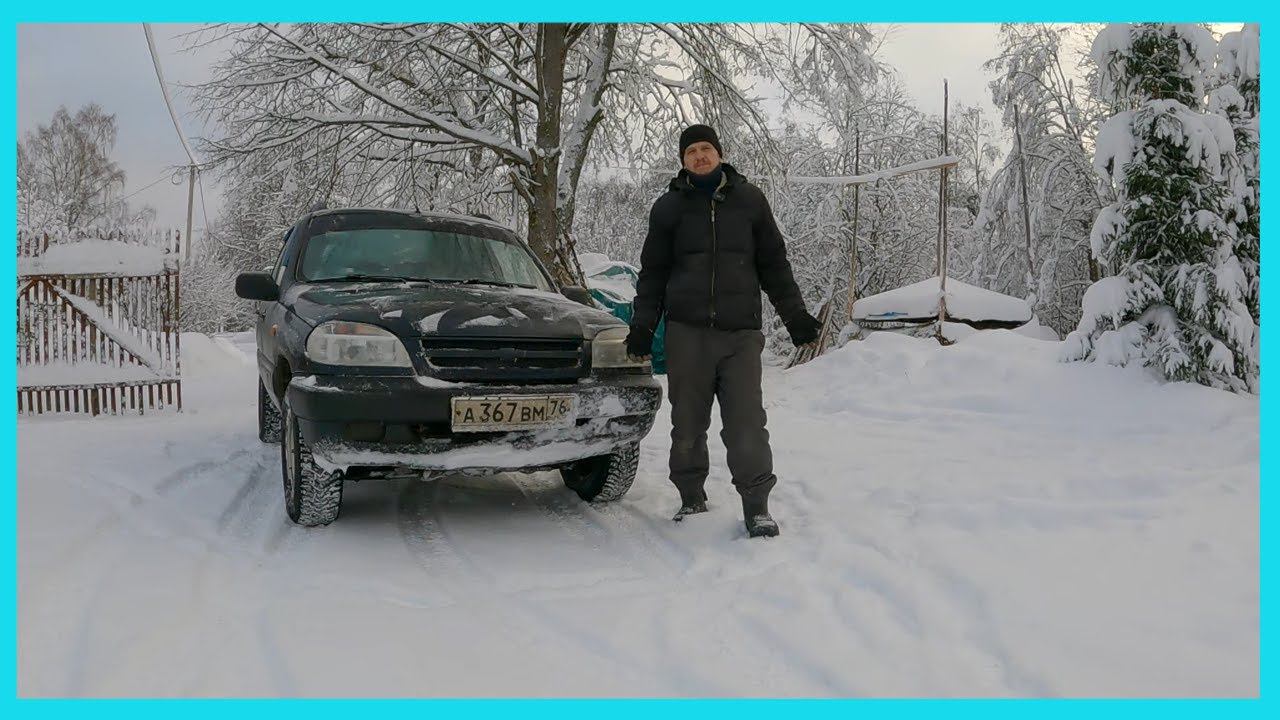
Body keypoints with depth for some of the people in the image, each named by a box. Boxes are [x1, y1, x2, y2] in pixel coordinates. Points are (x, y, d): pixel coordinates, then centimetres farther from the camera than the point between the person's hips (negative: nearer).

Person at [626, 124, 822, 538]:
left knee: (746, 424, -7)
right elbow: (653, 272, 14)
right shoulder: (669, 207, 11)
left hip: (741, 333, -1)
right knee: (688, 423, 4)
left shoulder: (749, 200, 11)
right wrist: (643, 324, 5)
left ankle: (756, 507, 1)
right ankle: (692, 499, 18)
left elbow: (773, 263, 15)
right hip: (686, 332, 1)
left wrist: (794, 314, 10)